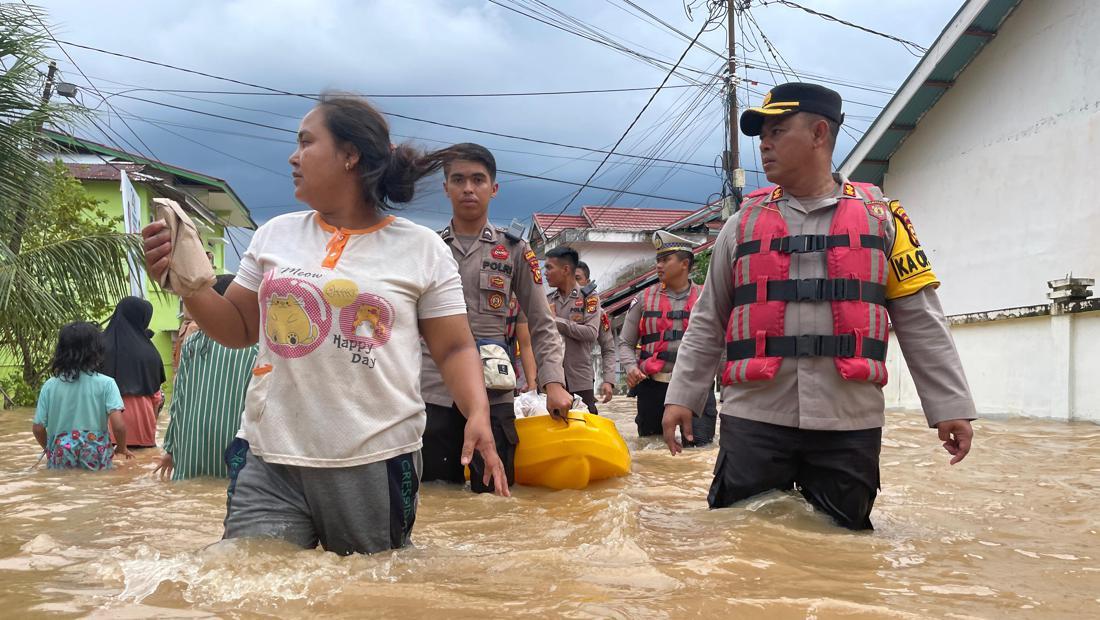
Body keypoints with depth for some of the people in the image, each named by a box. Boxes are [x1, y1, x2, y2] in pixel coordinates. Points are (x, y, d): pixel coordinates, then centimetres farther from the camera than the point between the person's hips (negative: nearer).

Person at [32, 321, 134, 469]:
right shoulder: (105, 383, -9)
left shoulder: (50, 385, -2)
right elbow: (119, 425, -18)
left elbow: (37, 428, 0)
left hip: (61, 460, 2)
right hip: (96, 461, -2)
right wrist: (122, 448, 1)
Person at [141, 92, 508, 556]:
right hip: (269, 459, 2)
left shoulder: (423, 250, 1)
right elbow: (238, 330, 16)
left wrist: (478, 413, -16)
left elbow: (454, 349, 1)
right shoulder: (275, 235, 10)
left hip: (376, 464, -2)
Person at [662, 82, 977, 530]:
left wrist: (950, 406, 2)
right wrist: (682, 395, 5)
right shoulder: (744, 223, 11)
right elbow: (708, 321, 13)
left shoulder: (880, 216, 8)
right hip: (754, 419, 1)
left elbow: (919, 319, 7)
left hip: (850, 424, 0)